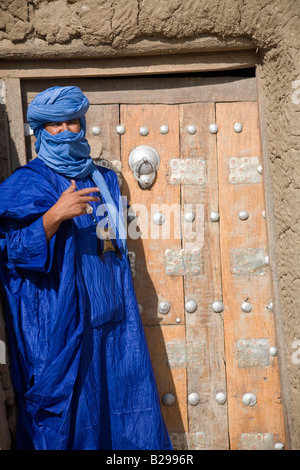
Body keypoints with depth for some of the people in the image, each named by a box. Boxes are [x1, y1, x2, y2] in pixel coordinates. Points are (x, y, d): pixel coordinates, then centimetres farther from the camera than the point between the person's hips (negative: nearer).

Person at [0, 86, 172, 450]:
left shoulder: (103, 180, 15)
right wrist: (55, 215, -23)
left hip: (110, 317, 5)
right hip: (58, 321, -5)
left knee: (117, 396, 6)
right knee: (65, 403, -3)